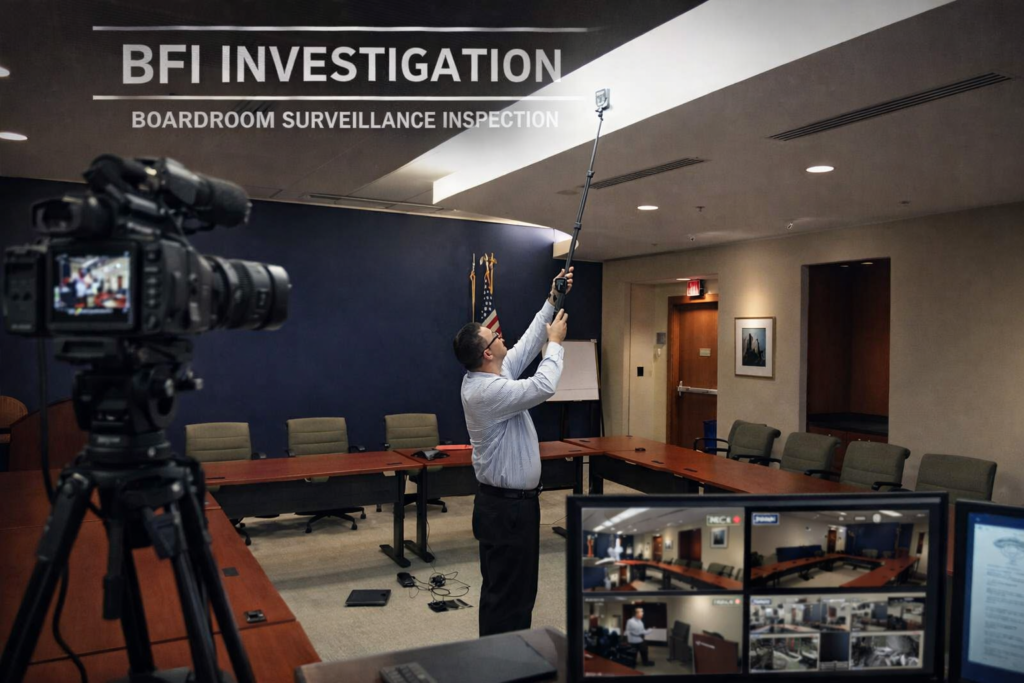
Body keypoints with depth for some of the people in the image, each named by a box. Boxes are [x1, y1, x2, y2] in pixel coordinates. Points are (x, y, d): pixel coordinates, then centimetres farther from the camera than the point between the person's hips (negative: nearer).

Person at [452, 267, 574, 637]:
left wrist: (551, 302, 15)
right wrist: (556, 343, -10)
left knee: (502, 589, 20)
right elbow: (543, 387, -26)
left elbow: (526, 345, 15)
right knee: (510, 594, -1)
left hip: (507, 501, 11)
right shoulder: (486, 391, -24)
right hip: (508, 506, -11)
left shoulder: (492, 375, 5)